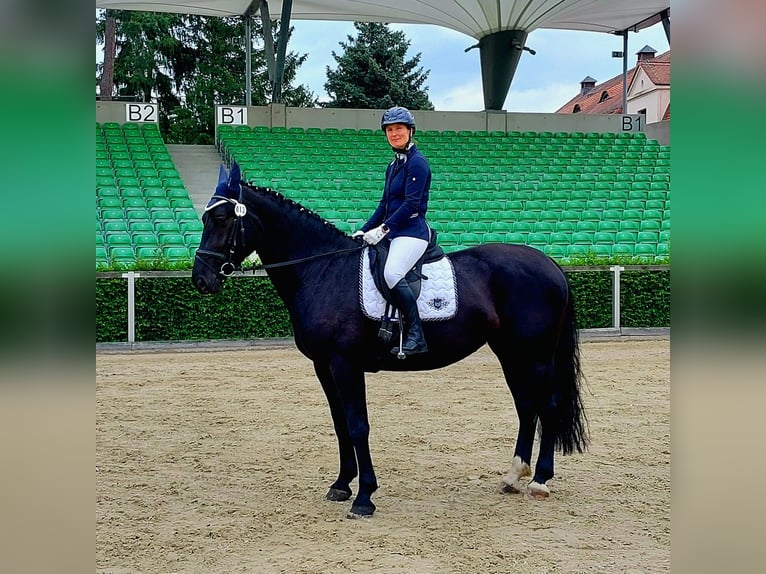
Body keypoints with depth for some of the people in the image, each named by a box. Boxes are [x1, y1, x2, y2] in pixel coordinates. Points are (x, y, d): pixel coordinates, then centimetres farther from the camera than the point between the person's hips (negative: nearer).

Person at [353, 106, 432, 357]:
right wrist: (364, 230, 13)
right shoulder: (393, 165, 19)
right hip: (392, 233, 10)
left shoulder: (417, 162, -8)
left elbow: (411, 204, -16)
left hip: (412, 232, -10)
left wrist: (383, 228, -20)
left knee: (391, 274, -30)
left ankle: (416, 336, -24)